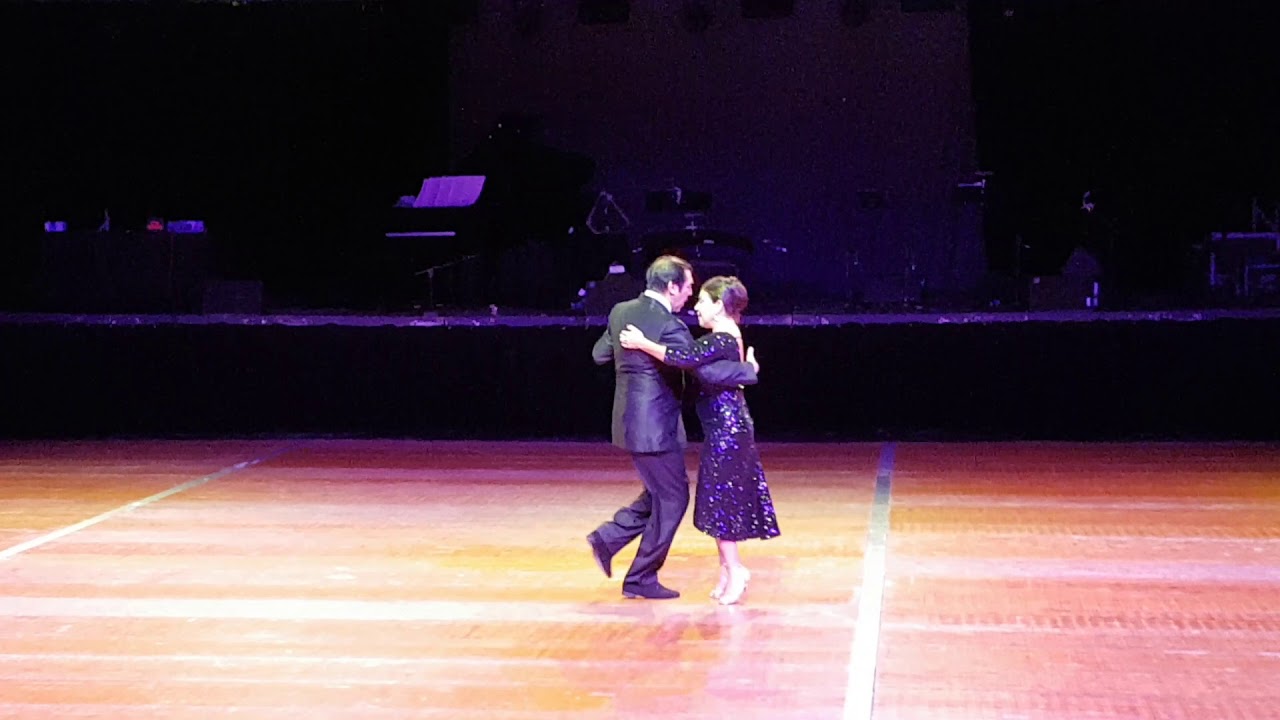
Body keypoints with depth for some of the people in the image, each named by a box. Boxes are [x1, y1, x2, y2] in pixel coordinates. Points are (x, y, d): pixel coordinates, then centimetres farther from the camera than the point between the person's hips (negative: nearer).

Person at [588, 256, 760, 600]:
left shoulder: (620, 312, 4)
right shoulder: (668, 326, -21)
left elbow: (599, 354, 18)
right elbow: (708, 370, -26)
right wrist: (749, 370, -11)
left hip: (631, 421, 9)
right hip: (655, 426, -9)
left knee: (660, 493, 23)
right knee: (673, 498, 5)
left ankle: (608, 537, 17)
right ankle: (641, 579, 12)